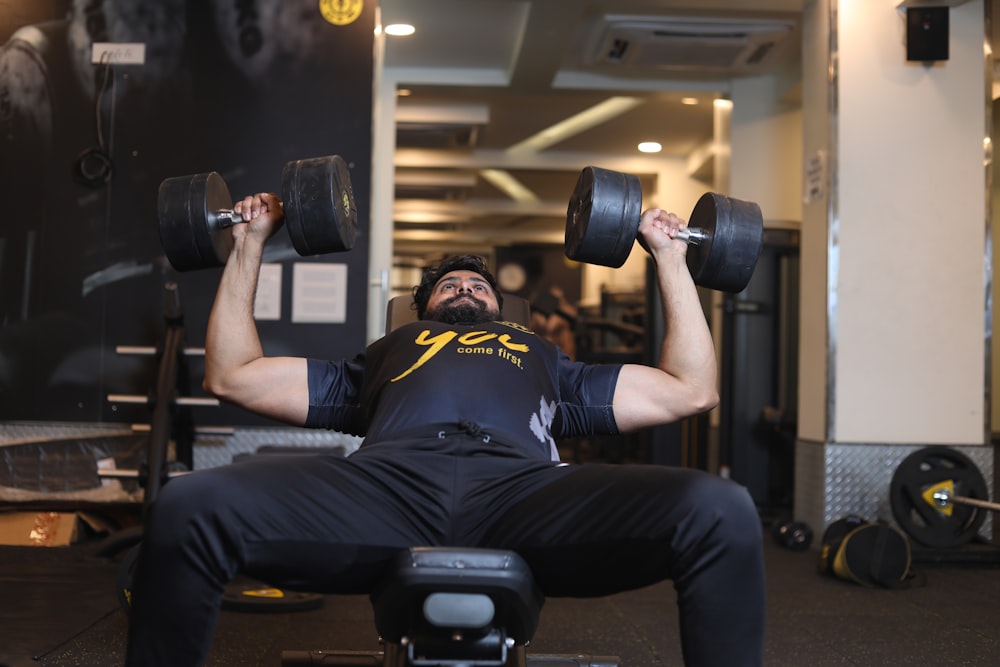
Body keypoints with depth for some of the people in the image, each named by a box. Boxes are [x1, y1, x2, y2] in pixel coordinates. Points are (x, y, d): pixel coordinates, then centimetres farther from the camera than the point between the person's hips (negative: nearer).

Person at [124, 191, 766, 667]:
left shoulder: (545, 360, 43)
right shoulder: (384, 355, 42)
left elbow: (692, 389, 37)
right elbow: (233, 374, 39)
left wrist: (670, 257, 41)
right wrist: (249, 244, 42)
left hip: (523, 484, 0)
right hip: (389, 478, 0)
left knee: (722, 513, -30)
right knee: (190, 506, -29)